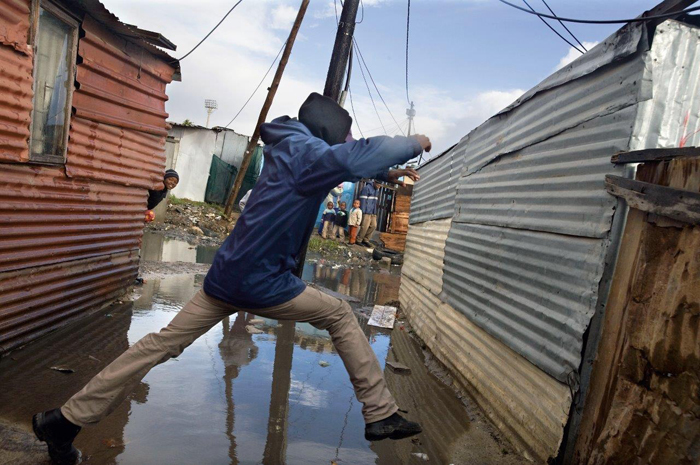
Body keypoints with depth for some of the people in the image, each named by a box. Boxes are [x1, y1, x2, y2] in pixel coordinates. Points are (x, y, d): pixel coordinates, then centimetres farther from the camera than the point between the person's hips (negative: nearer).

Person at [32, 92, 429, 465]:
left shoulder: (291, 150, 15)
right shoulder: (303, 149, -12)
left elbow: (342, 164, 30)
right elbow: (357, 156, -29)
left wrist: (387, 174, 24)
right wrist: (413, 144, -12)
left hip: (226, 277, 8)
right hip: (265, 285, -8)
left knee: (163, 343, 11)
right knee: (341, 316, 8)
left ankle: (68, 419, 18)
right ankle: (381, 415, 13)